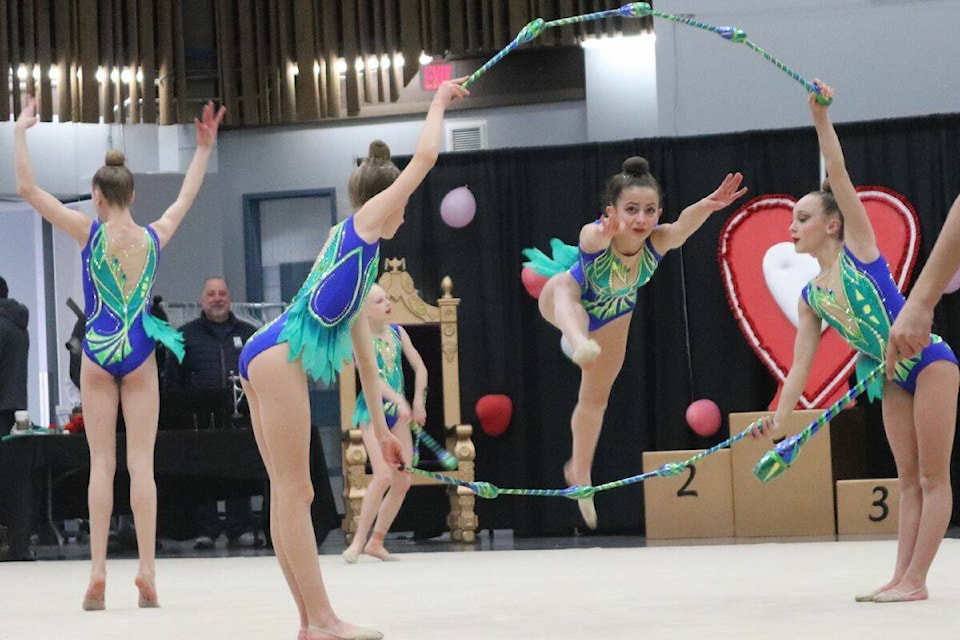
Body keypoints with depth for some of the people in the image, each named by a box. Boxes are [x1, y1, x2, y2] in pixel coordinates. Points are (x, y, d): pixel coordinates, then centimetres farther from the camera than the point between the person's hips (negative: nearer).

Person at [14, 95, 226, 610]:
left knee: (101, 464, 0)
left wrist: (20, 131, -1)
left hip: (98, 354, -1)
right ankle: (147, 572, -6)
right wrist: (205, 147, 27)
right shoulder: (154, 237, 0)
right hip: (140, 354, 1)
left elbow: (27, 188, -8)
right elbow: (187, 196, 18)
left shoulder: (90, 233, -9)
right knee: (141, 464, -1)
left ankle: (98, 572, -5)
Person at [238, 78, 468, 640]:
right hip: (281, 355, -10)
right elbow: (425, 157, -1)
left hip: (268, 358, 10)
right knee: (293, 493, -9)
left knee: (290, 495, 8)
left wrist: (382, 428, 31)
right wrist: (440, 102, 16)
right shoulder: (364, 223, 4)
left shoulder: (363, 260, 28)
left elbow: (364, 352, 30)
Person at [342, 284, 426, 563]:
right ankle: (359, 540, -7)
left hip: (397, 413, 6)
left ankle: (376, 542, 11)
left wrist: (418, 402, 1)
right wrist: (399, 401, -35)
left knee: (402, 481, 0)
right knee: (383, 475, -19)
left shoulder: (397, 332, 5)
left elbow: (419, 366, 9)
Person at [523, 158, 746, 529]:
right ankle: (579, 344, -74)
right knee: (565, 294, -42)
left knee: (596, 398, 20)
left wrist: (708, 206, -80)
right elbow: (597, 237, -68)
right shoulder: (594, 238, -44)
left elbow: (686, 222, -59)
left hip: (614, 314, 4)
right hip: (571, 298, -4)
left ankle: (579, 471, 43)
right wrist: (607, 232, -92)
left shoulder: (659, 241, -38)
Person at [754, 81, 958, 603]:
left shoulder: (858, 246, -8)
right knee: (908, 479, 8)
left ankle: (915, 580, -9)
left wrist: (821, 119, -21)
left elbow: (839, 174, -16)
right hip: (892, 379, 7)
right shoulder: (810, 297, 7)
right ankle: (901, 578, 5)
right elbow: (799, 366, 6)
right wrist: (779, 419, -2)